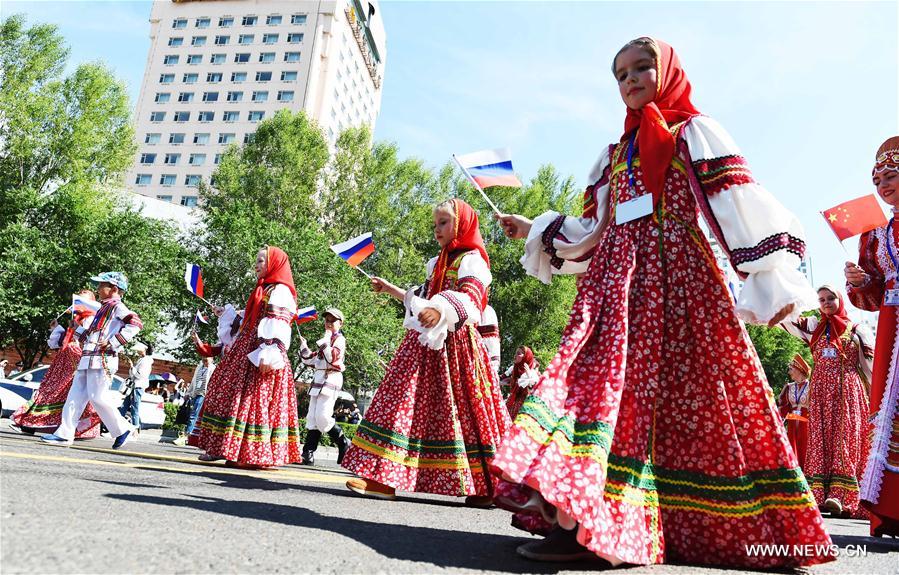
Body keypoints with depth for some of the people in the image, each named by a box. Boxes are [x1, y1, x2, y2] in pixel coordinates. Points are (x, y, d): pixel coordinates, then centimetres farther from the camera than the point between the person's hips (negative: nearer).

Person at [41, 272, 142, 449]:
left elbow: (135, 323, -24)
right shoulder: (104, 308, 24)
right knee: (75, 396, 7)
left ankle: (122, 430, 0)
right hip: (88, 360, 10)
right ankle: (64, 434, 9)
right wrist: (75, 328, 30)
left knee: (97, 397, -10)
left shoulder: (116, 306, -6)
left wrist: (113, 343, -24)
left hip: (102, 360, -10)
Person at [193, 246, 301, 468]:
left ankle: (257, 454, -8)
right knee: (230, 396, 8)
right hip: (248, 353, 10)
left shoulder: (279, 290, -8)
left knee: (255, 400, -11)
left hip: (261, 356, -10)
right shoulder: (264, 290, 24)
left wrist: (269, 354, -27)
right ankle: (222, 447, 12)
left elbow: (278, 326, -19)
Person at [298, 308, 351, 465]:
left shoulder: (339, 339, -3)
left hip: (330, 379, -9)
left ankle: (343, 444, 1)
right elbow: (312, 361, 25)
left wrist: (325, 341, -17)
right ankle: (308, 454, 6)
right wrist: (304, 346, 16)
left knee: (322, 417, -15)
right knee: (312, 417, 4)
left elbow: (333, 358, -19)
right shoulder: (324, 340, 22)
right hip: (318, 379, 9)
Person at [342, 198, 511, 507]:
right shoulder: (438, 263, 24)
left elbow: (469, 298, -22)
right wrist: (391, 289, 33)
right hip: (425, 343, 9)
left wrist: (441, 311, -40)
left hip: (454, 345, -8)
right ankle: (386, 478, 2)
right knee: (404, 403, 1)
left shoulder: (471, 260, -4)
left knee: (462, 411, -7)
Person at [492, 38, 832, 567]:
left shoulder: (694, 132, 10)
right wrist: (535, 232, 17)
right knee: (597, 376, -9)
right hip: (616, 278, 5)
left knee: (690, 394, -11)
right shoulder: (615, 154, 26)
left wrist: (773, 279, -10)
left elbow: (739, 204, -1)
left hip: (676, 273, -4)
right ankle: (573, 519, -10)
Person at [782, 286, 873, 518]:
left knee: (845, 438, -9)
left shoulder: (855, 330, 11)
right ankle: (818, 494, -9)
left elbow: (870, 366, 8)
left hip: (848, 391, -2)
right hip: (821, 391, 2)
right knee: (820, 439, -5)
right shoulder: (814, 326, 15)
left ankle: (840, 495, -15)